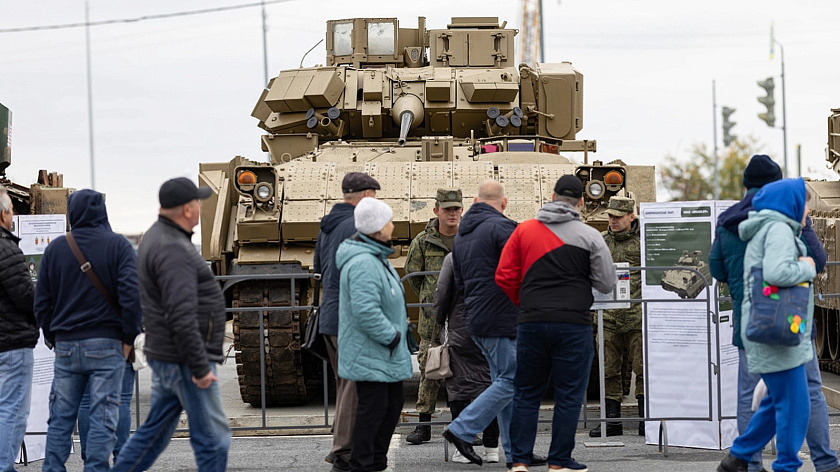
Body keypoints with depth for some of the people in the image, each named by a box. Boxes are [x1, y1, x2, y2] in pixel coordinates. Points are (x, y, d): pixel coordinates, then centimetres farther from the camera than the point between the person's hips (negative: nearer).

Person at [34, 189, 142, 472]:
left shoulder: (55, 249, 6)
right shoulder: (117, 246, -2)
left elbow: (42, 302, 8)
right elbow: (131, 295, -11)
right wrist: (129, 337, -4)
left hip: (66, 345, 3)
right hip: (106, 344, -3)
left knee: (61, 418, 9)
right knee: (102, 417, -1)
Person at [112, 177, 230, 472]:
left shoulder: (157, 237, 14)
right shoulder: (173, 250, -21)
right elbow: (181, 317, -26)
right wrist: (200, 367, -23)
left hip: (165, 358, 11)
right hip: (184, 358, -11)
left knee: (155, 432, 15)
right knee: (213, 438, -3)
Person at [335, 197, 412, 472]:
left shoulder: (375, 258, 13)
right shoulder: (363, 264, -23)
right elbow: (366, 311, -29)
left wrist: (399, 329, 16)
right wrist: (392, 335, -20)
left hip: (386, 355, 11)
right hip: (370, 354, -11)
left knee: (393, 403, 17)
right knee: (373, 408, -7)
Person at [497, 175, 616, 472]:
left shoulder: (524, 230, 4)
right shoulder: (590, 236, -3)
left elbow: (505, 276, 3)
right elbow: (607, 284, -2)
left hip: (531, 323, 3)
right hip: (574, 324, -3)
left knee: (527, 394, 11)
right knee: (569, 396, 5)